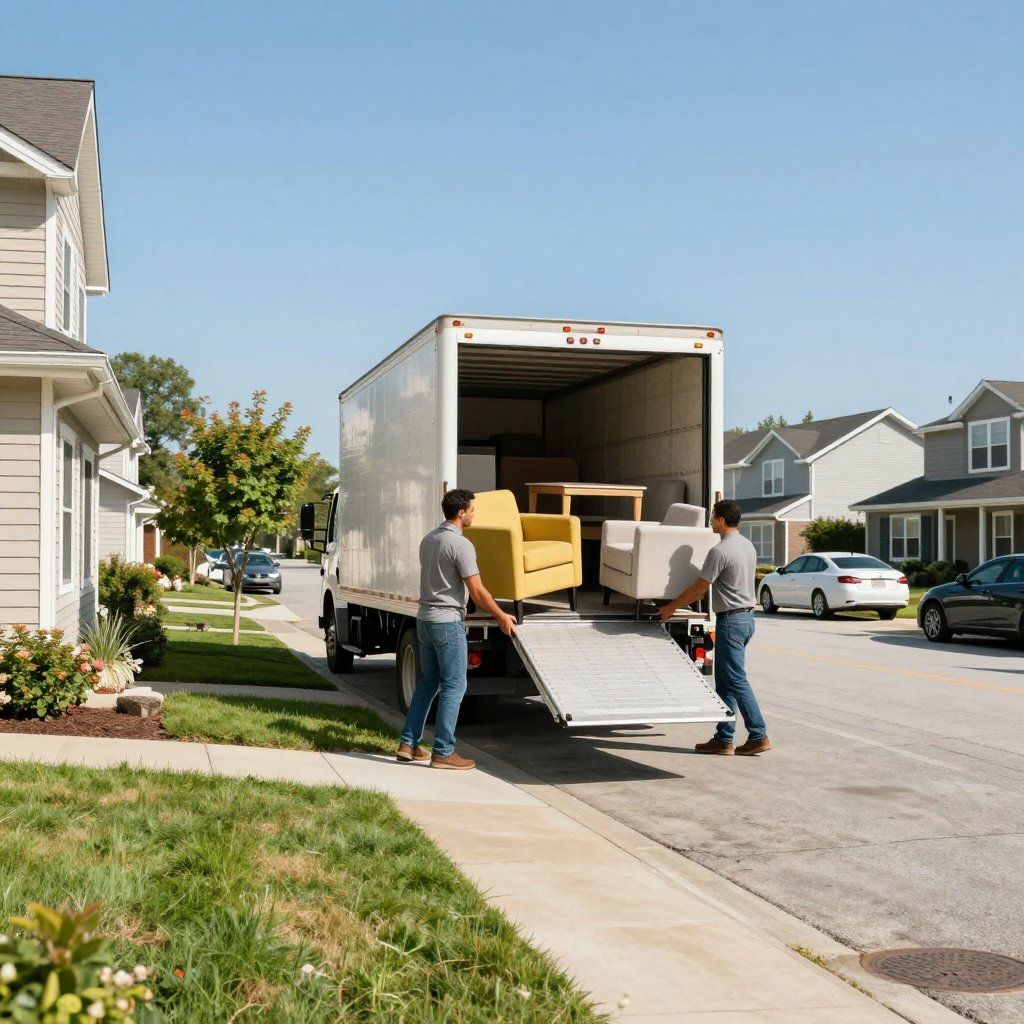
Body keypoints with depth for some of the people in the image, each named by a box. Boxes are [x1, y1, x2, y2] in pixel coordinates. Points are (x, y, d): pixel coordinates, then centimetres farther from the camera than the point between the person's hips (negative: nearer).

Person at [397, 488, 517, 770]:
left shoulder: (428, 539, 10)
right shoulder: (461, 545, -16)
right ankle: (443, 753, -1)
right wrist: (502, 617, -3)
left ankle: (409, 744, 16)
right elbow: (477, 592, -16)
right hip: (448, 622, -9)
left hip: (425, 620, 9)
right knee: (453, 687, -2)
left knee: (427, 684, 16)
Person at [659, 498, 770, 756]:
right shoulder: (748, 546, 12)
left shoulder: (720, 551, -17)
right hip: (747, 616, 9)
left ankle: (758, 736, -5)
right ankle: (723, 738, 13)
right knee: (724, 682, 12)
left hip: (731, 620, -9)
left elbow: (698, 589, -13)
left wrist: (670, 608, 0)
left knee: (736, 681, -5)